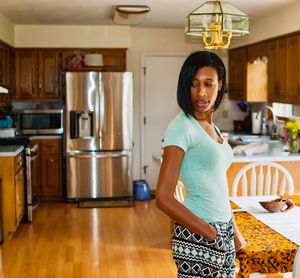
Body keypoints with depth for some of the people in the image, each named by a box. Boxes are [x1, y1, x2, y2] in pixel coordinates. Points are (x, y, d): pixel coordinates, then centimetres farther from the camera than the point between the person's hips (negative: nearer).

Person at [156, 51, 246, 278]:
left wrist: (234, 232, 15)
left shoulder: (212, 127, 8)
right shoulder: (182, 127, -15)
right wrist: (211, 233, -15)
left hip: (223, 231, 7)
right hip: (198, 237, -7)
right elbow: (164, 199, -20)